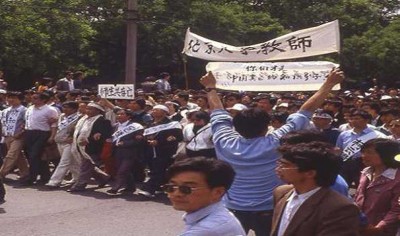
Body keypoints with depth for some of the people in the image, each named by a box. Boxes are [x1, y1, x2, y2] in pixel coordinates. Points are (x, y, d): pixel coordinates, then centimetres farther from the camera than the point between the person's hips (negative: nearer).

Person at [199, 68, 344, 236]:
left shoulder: (225, 143, -12)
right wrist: (329, 83, -7)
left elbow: (218, 112, 5)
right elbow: (305, 111, -14)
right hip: (267, 211, -2)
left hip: (232, 210, 3)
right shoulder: (276, 143, -19)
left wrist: (210, 87, 21)